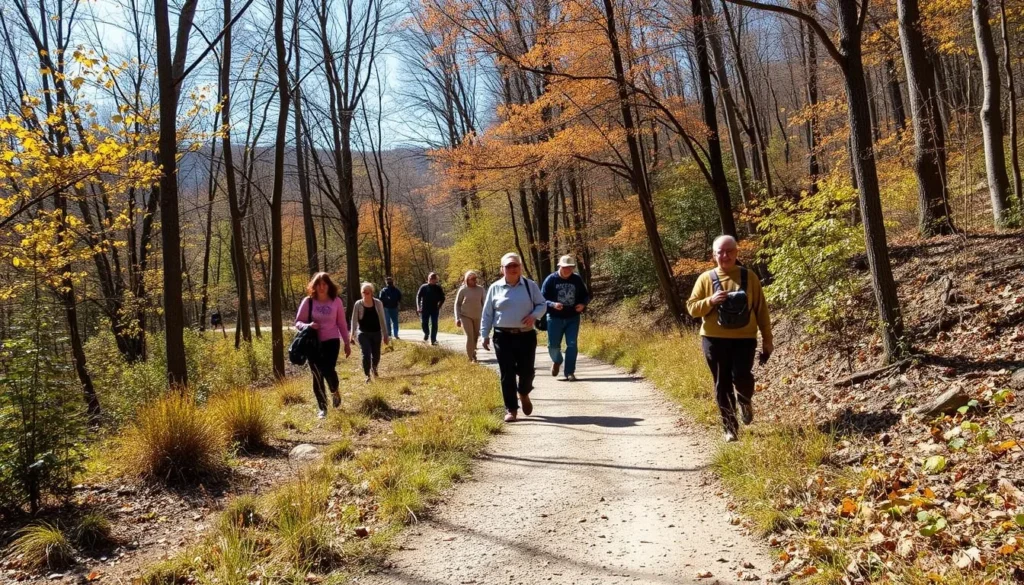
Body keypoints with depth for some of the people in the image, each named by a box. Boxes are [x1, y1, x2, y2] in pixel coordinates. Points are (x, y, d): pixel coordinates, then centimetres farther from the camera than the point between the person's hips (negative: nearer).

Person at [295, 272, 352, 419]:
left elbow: (342, 324, 7)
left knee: (328, 369, -17)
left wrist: (347, 343, 8)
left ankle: (335, 392, 17)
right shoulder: (308, 301, -3)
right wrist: (307, 326, -20)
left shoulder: (336, 301, 0)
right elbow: (298, 322, 2)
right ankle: (322, 408, 16)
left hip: (332, 341, -1)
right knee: (317, 375, 3)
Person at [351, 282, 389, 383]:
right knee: (366, 355, -12)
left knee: (376, 356, 12)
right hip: (363, 333, -2)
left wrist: (385, 335, -1)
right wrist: (353, 334, -9)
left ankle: (374, 369, 44)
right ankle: (367, 376, 3)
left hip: (376, 333, 2)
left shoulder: (378, 303, -4)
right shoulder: (358, 304, -6)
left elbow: (382, 319, -1)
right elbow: (354, 320, -3)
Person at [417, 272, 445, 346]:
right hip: (425, 309, 0)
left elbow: (442, 298, 7)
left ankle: (433, 340, 0)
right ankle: (426, 333, 31)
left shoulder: (438, 288, 2)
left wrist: (439, 306, -3)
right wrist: (418, 307, -7)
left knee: (434, 324, -3)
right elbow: (418, 297, 1)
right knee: (424, 323, 0)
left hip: (434, 309, 0)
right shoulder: (423, 287, 0)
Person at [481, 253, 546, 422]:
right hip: (503, 337, 0)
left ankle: (524, 394, 38)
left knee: (527, 371, 4)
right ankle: (511, 409, 11)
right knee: (507, 374, 1)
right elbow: (487, 313, 7)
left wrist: (534, 315, -13)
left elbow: (541, 304, 8)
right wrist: (485, 335, 5)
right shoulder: (495, 288, 3)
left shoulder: (530, 285, 3)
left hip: (526, 336, 1)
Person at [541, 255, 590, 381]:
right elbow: (542, 299, -6)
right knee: (553, 345, 4)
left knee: (572, 344, -4)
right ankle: (557, 361, 36)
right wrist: (552, 304, -25)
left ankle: (570, 372, 3)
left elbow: (586, 295, 10)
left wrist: (583, 304, -12)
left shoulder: (577, 279, 0)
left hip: (573, 318, 1)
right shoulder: (551, 280, -7)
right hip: (555, 318, -1)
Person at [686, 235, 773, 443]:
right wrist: (711, 301, -18)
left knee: (741, 376, -16)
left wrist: (767, 339, 5)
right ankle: (730, 427, 18)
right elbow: (691, 308, 1)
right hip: (715, 339, 1)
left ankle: (746, 401, 19)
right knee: (722, 384, 4)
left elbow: (761, 309, 6)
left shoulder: (749, 276, 2)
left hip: (744, 338, -1)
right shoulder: (705, 279, 1)